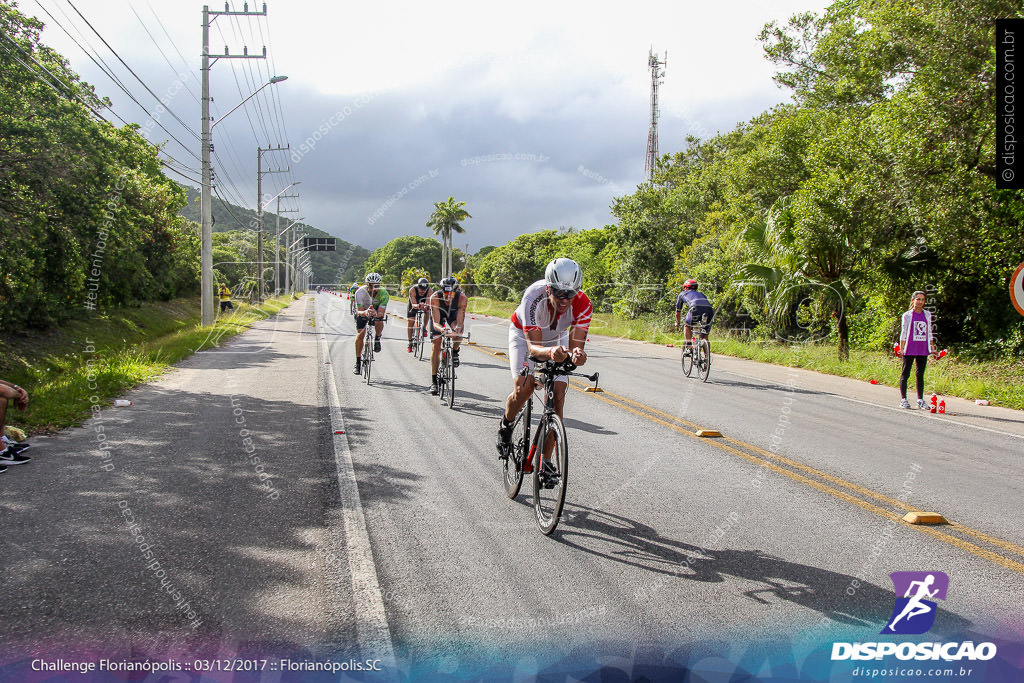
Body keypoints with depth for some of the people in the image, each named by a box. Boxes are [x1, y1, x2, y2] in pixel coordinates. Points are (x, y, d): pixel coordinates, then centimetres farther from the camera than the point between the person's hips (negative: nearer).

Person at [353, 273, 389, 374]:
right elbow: (359, 311, -36)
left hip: (377, 311, 0)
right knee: (360, 335, -14)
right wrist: (365, 312, -59)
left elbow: (381, 312, -37)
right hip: (363, 312, 0)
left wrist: (376, 314, -60)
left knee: (380, 323, -33)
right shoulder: (360, 292, -32)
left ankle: (377, 339, 0)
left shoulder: (383, 293, -32)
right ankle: (358, 362, -1)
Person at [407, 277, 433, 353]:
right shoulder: (412, 290, -36)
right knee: (411, 322, -9)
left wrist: (426, 307, -61)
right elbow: (413, 304, -41)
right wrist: (418, 306, -63)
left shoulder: (430, 291, -34)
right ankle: (410, 343, 3)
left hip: (423, 304, 1)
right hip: (414, 305, -1)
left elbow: (428, 304, -39)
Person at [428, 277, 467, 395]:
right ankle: (433, 381, -2)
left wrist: (457, 328, -61)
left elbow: (460, 321, -39)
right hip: (438, 314, -1)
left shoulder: (462, 298, -37)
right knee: (436, 346, -7)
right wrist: (441, 329, -63)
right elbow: (436, 322, -41)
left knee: (458, 329, -33)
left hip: (453, 313, 1)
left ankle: (455, 352, -3)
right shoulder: (435, 297, -39)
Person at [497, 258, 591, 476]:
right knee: (523, 389, -22)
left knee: (558, 396, -12)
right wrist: (550, 352, -64)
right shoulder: (533, 298, -39)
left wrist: (577, 354, -58)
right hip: (524, 334, -2)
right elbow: (533, 347, -42)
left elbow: (576, 345, -34)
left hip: (557, 338, 2)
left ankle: (545, 460, -1)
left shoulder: (582, 305, -32)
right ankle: (506, 425, 13)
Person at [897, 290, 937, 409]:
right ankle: (903, 399, 5)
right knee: (905, 374, 0)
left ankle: (920, 400, 13)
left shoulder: (927, 314, 10)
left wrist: (932, 348, 12)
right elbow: (903, 333, 0)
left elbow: (929, 333, 16)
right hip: (909, 349, -3)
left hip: (923, 350, 3)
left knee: (920, 375, 8)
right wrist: (901, 349, -6)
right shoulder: (907, 315, 0)